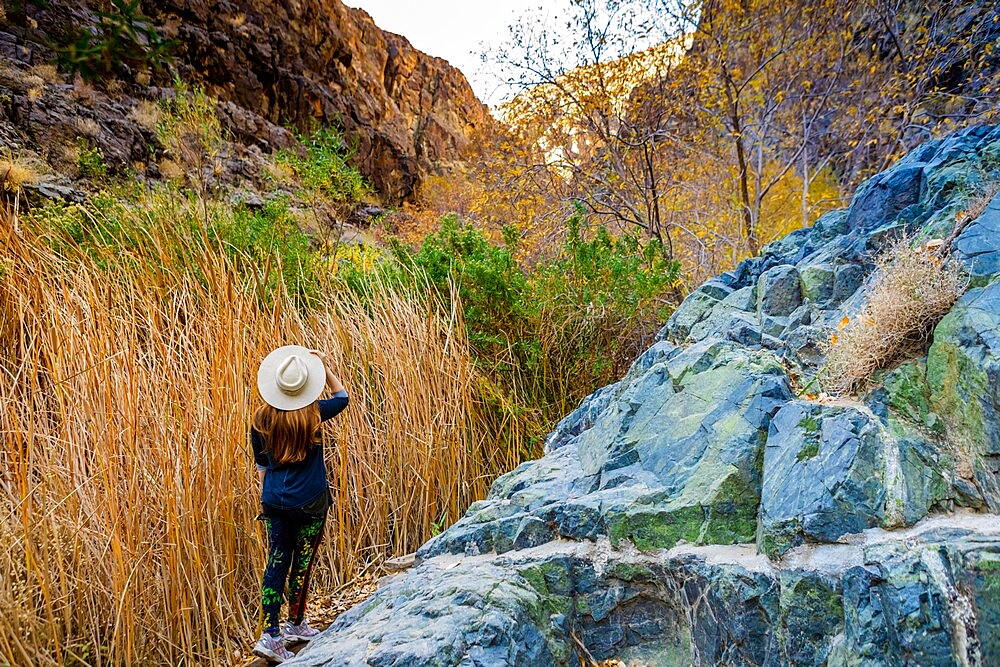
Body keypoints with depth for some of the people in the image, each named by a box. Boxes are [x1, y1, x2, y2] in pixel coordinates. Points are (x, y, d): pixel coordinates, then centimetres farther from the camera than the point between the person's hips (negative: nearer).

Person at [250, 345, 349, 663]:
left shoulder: (262, 419, -3)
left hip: (274, 502, 3)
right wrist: (325, 367, 1)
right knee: (302, 564, 12)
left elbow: (261, 465, 7)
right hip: (310, 504, -3)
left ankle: (270, 635, 2)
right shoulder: (313, 414, -12)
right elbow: (341, 397, 9)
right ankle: (295, 625, 27)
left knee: (276, 563, 8)